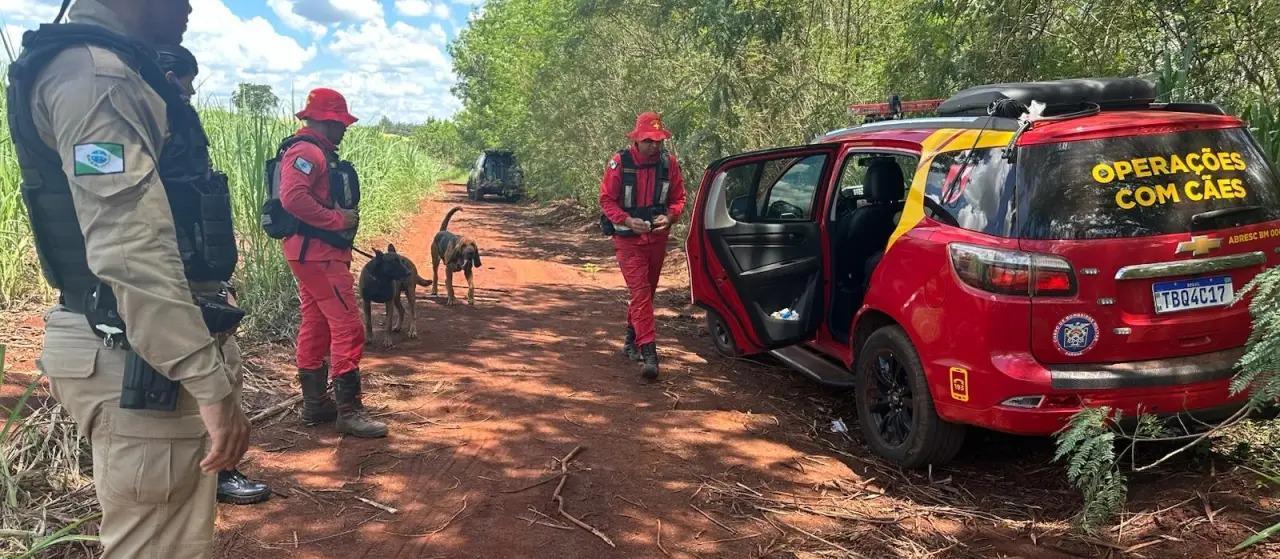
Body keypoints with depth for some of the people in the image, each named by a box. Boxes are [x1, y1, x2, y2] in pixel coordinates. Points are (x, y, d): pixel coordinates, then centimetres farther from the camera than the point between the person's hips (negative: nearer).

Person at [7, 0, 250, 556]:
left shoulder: (117, 71, 18)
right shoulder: (93, 73, -14)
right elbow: (129, 251, -25)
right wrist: (212, 384, -27)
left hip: (145, 351, 10)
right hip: (141, 362, -10)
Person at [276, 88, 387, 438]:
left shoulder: (318, 152, 18)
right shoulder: (307, 151, -15)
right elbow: (293, 198, -29)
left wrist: (344, 217, 9)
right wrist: (338, 219, -22)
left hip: (314, 252, 11)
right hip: (318, 252, -11)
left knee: (316, 326, 13)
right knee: (348, 327, -11)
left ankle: (315, 404, 21)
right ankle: (349, 411, -8)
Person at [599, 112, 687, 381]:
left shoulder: (669, 163, -4)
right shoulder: (620, 162, -13)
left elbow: (678, 198, 5)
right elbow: (606, 200, -8)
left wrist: (669, 217, -16)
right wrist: (627, 220, -23)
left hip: (657, 237, 4)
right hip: (629, 239, -4)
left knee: (647, 291, 16)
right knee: (640, 292, -13)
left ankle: (632, 340, 36)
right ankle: (648, 352, -15)